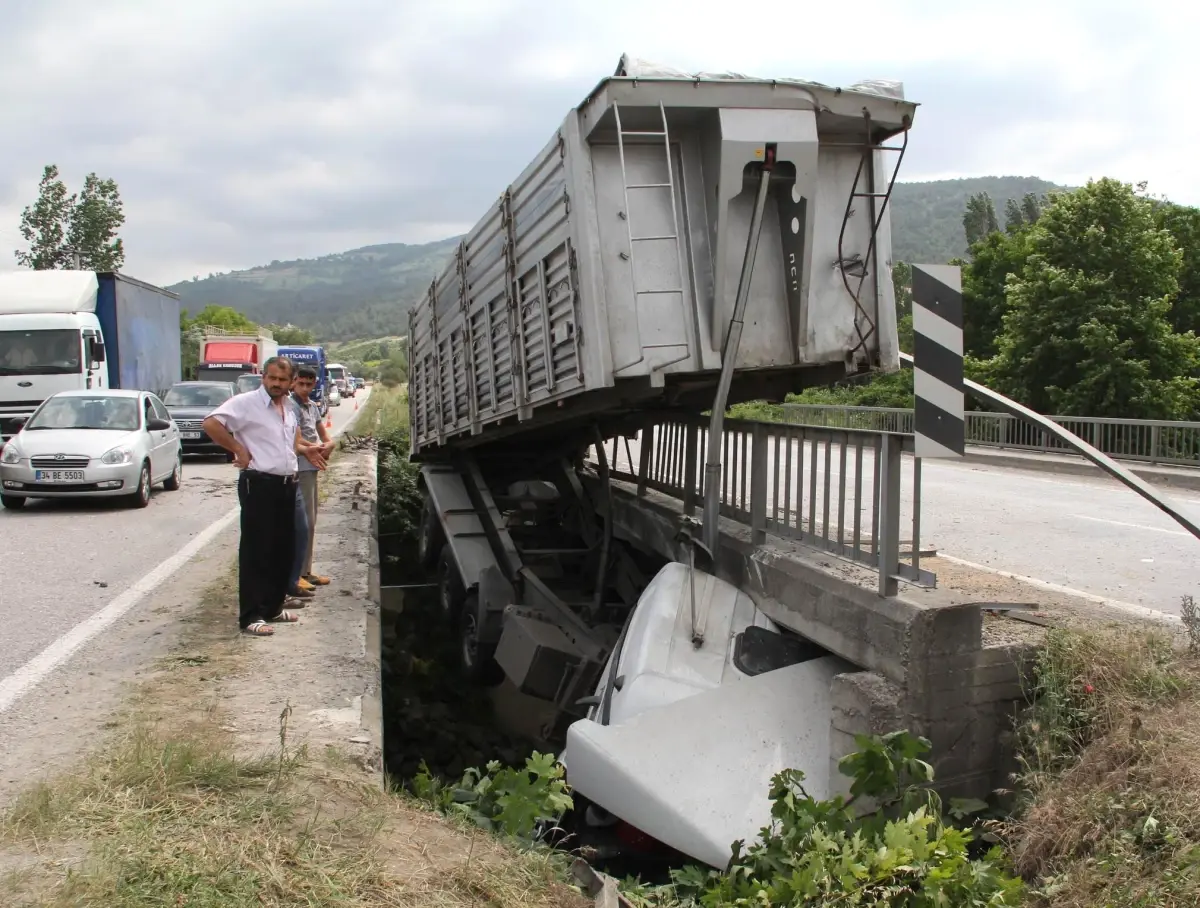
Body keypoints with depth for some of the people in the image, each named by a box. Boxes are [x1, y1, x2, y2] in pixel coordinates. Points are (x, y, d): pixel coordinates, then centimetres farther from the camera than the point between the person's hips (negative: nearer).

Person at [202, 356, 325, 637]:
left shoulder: (289, 408, 15)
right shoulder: (246, 402, -10)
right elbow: (211, 423, -20)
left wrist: (302, 449, 16)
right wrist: (238, 450, -17)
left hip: (286, 485, 8)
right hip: (259, 484, -8)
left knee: (283, 549, 13)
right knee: (256, 551, -5)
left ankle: (273, 607, 25)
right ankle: (251, 616, 0)